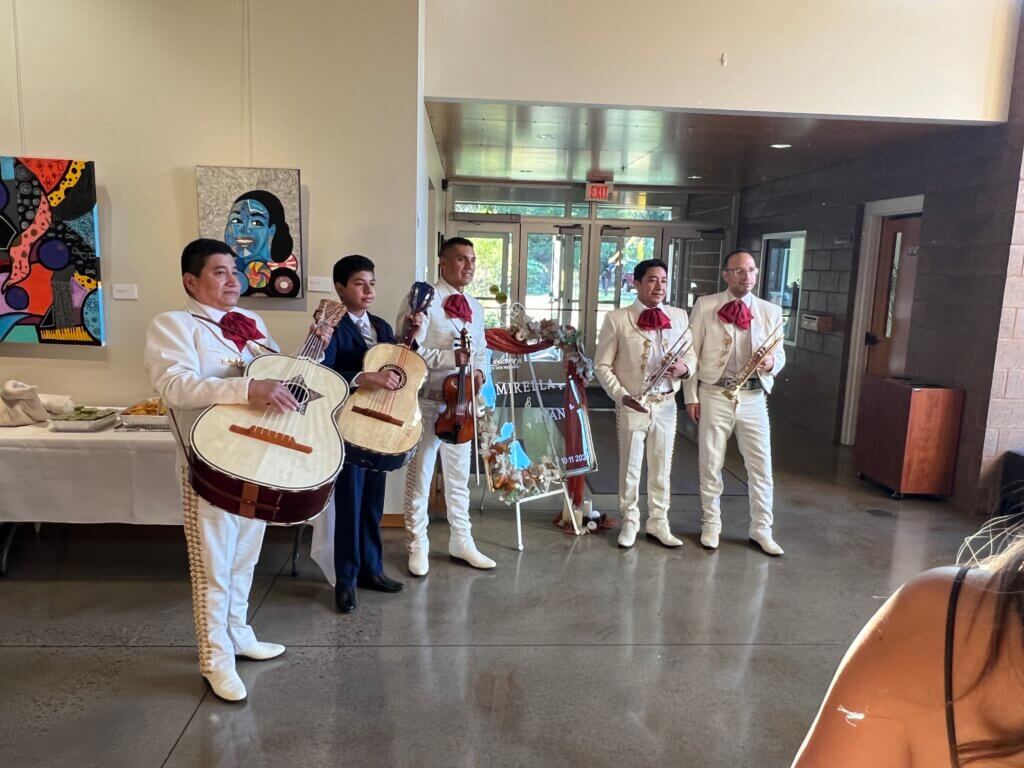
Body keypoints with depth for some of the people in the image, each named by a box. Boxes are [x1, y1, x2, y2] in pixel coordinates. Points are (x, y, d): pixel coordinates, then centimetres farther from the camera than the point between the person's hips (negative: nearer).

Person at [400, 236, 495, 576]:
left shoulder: (475, 307, 12)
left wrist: (480, 372, -3)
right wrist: (451, 358, -26)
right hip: (427, 402, -7)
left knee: (459, 477, 15)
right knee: (420, 476, 6)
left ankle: (461, 542, 28)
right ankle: (417, 545, 21)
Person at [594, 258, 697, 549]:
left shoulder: (680, 317, 4)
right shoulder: (617, 319, -7)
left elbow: (691, 354, 12)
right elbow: (602, 365, -5)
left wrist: (685, 367, -11)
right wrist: (621, 395, -16)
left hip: (666, 404, 3)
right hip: (632, 405, -3)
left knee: (662, 467, 13)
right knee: (630, 466, 9)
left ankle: (658, 522, 29)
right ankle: (630, 522, 25)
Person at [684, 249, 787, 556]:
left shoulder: (771, 311, 6)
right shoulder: (705, 306, -1)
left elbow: (780, 354, 11)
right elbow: (692, 353, 0)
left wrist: (772, 363, -14)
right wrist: (691, 396, -4)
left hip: (753, 397, 2)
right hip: (715, 395, -2)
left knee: (761, 466, 5)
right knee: (710, 464, 8)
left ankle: (761, 529, 21)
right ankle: (711, 524, 24)